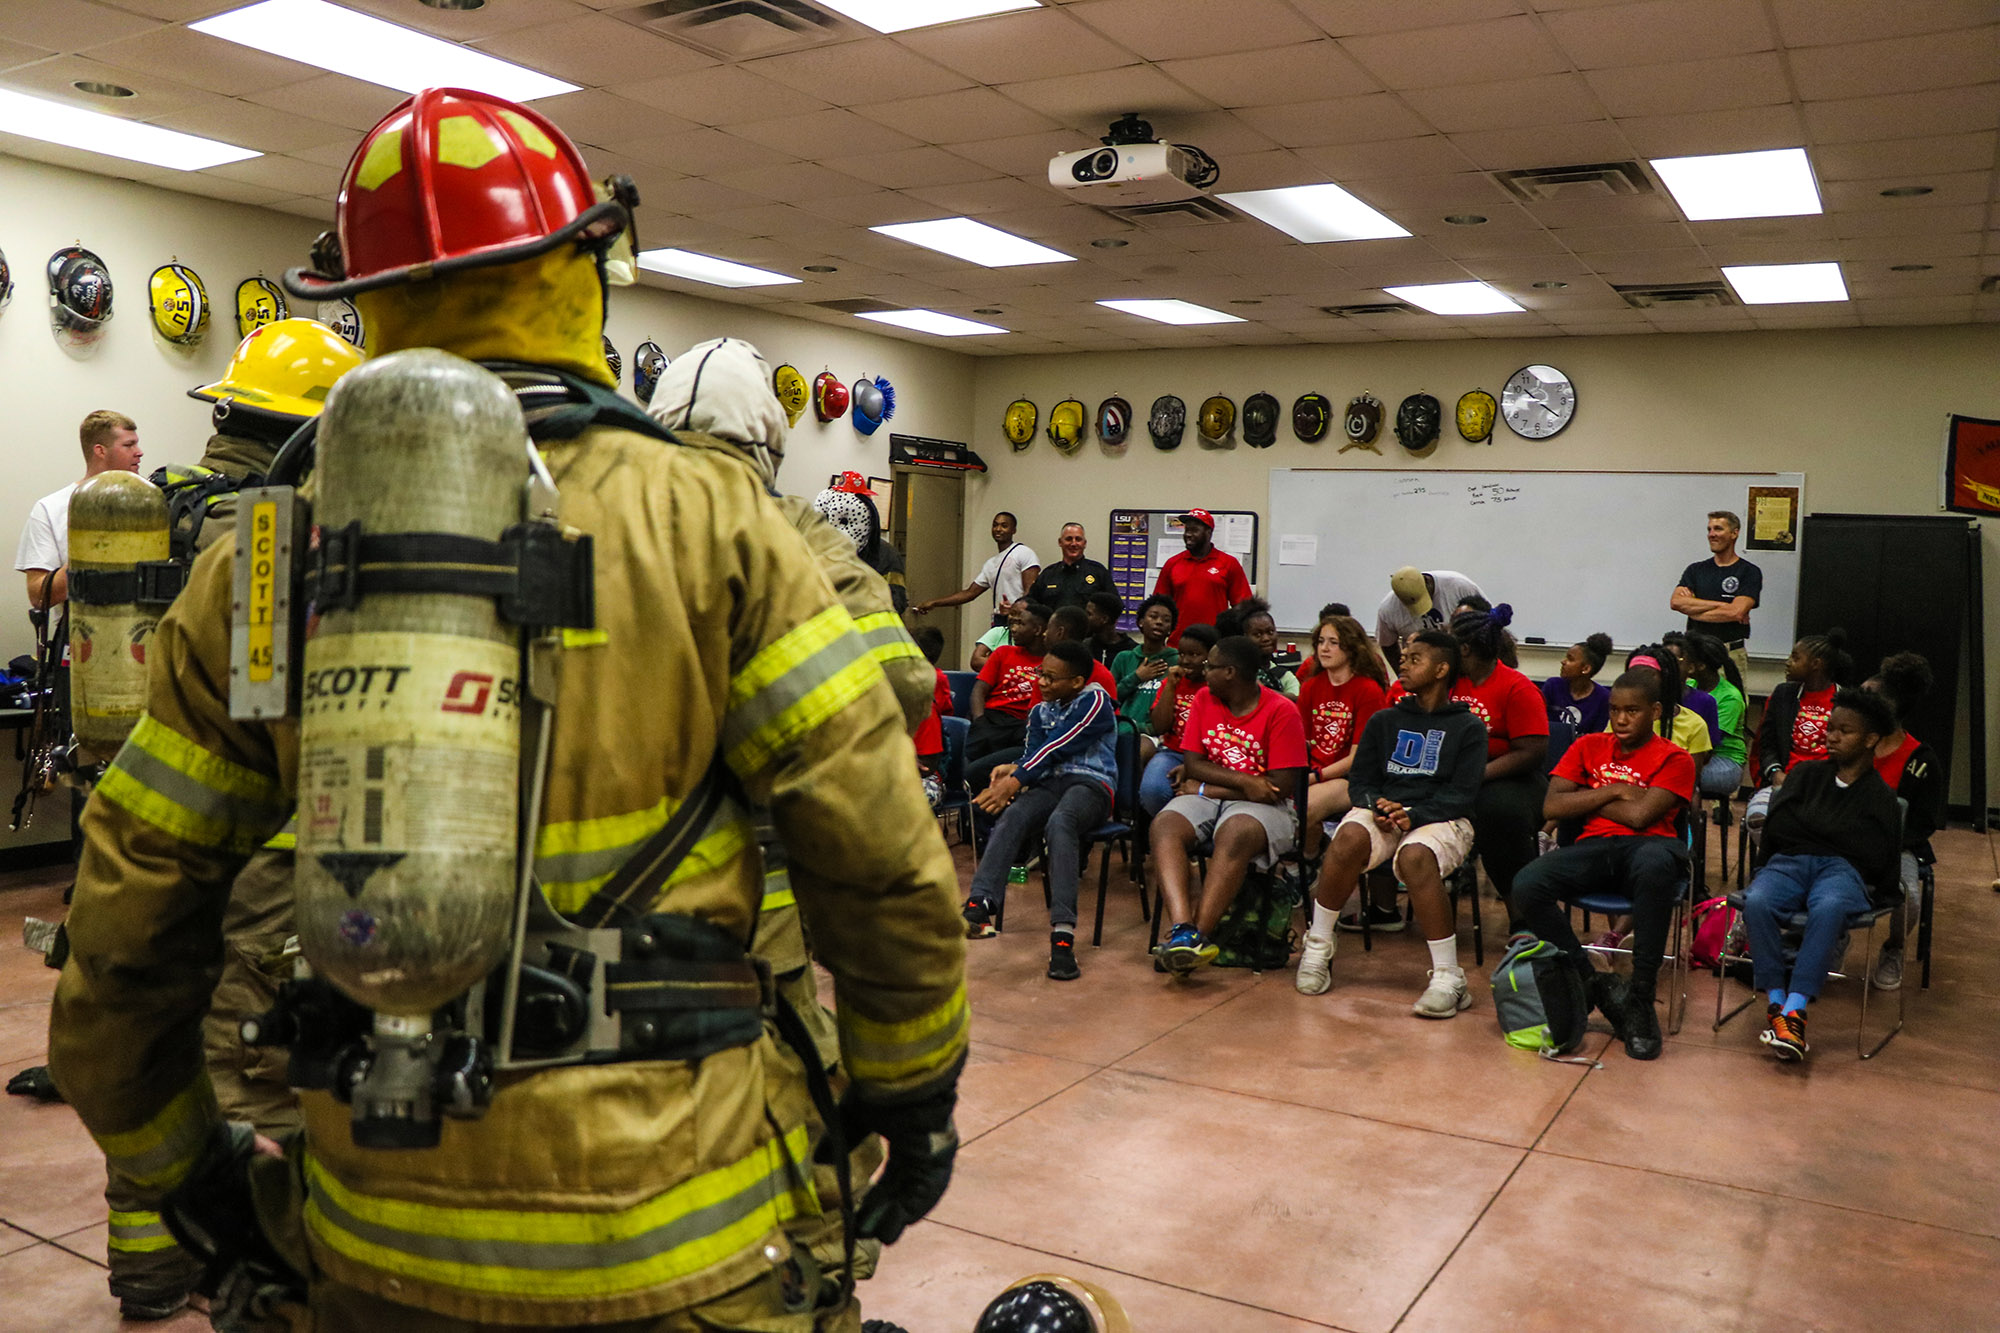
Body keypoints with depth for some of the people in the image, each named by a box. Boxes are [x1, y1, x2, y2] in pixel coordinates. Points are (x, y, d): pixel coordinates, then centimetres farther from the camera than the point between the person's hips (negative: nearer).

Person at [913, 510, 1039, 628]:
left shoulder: (1024, 554, 0)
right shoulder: (991, 563, 23)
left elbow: (1031, 591, -10)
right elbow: (970, 592, 24)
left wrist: (1016, 609, -30)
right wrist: (933, 603, 20)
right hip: (999, 622, 7)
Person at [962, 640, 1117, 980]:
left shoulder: (1095, 700, 4)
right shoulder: (1040, 712, 26)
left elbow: (1057, 748, -6)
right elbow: (1033, 754, 15)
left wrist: (1016, 780, -10)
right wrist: (1012, 771, -8)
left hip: (1090, 784, -5)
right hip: (1048, 784, 5)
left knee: (1059, 822, -39)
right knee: (1013, 816, -30)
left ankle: (1063, 931, -51)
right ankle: (980, 904, -50)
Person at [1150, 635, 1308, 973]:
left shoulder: (1281, 712, -7)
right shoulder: (1204, 700, 10)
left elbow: (1283, 786, -12)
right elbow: (1192, 763, 5)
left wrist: (1205, 788, -8)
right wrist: (1244, 781, -13)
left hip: (1261, 806, -5)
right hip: (1206, 798, 5)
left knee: (1235, 833, -38)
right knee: (1164, 825, -26)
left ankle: (1198, 932, -36)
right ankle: (1182, 928, -43)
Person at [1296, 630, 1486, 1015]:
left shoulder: (1468, 726, 9)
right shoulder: (1385, 720, 21)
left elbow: (1461, 793, -2)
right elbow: (1359, 780, 15)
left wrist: (1413, 815, -18)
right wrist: (1376, 805, -9)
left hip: (1440, 819, -3)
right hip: (1383, 811, 3)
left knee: (1415, 856, -39)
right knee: (1349, 838, -33)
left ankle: (1448, 978, -32)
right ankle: (1317, 949, -18)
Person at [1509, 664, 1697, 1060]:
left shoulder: (1674, 759, 9)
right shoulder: (1589, 746, 20)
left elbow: (1640, 815, -8)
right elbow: (1552, 806, 7)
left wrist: (1587, 798, 4)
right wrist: (1612, 791, 2)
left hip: (1647, 845, -3)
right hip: (1594, 848, 3)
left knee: (1654, 865, -43)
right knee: (1526, 885, -28)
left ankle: (1640, 998, -28)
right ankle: (1594, 984, -13)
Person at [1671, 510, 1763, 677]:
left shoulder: (1749, 572, 3)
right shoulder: (1696, 569, 13)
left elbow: (1736, 612, -12)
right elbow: (1676, 601, -4)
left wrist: (1692, 608, -4)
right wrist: (1720, 604, -10)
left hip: (1731, 653, -3)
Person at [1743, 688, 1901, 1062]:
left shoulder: (1880, 796, 16)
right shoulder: (1807, 772, 24)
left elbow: (1874, 856, 3)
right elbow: (1776, 827, 11)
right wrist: (1836, 830, 7)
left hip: (1843, 868, -2)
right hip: (1789, 861, 2)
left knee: (1829, 908, -40)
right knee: (1756, 902, -34)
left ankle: (1795, 1008, -41)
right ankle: (1776, 1001, -29)